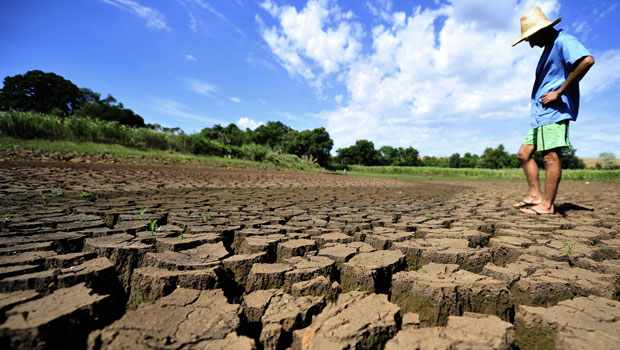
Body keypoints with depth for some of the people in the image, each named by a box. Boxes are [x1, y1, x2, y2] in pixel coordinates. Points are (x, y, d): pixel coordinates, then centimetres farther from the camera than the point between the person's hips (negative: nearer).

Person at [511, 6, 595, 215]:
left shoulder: (563, 41, -4)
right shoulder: (549, 49, 25)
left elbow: (587, 60, -22)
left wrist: (558, 93, -19)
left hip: (555, 111, -10)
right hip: (541, 114, 10)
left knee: (550, 157, -12)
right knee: (524, 154, 7)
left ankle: (547, 205, -8)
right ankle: (535, 195, 9)